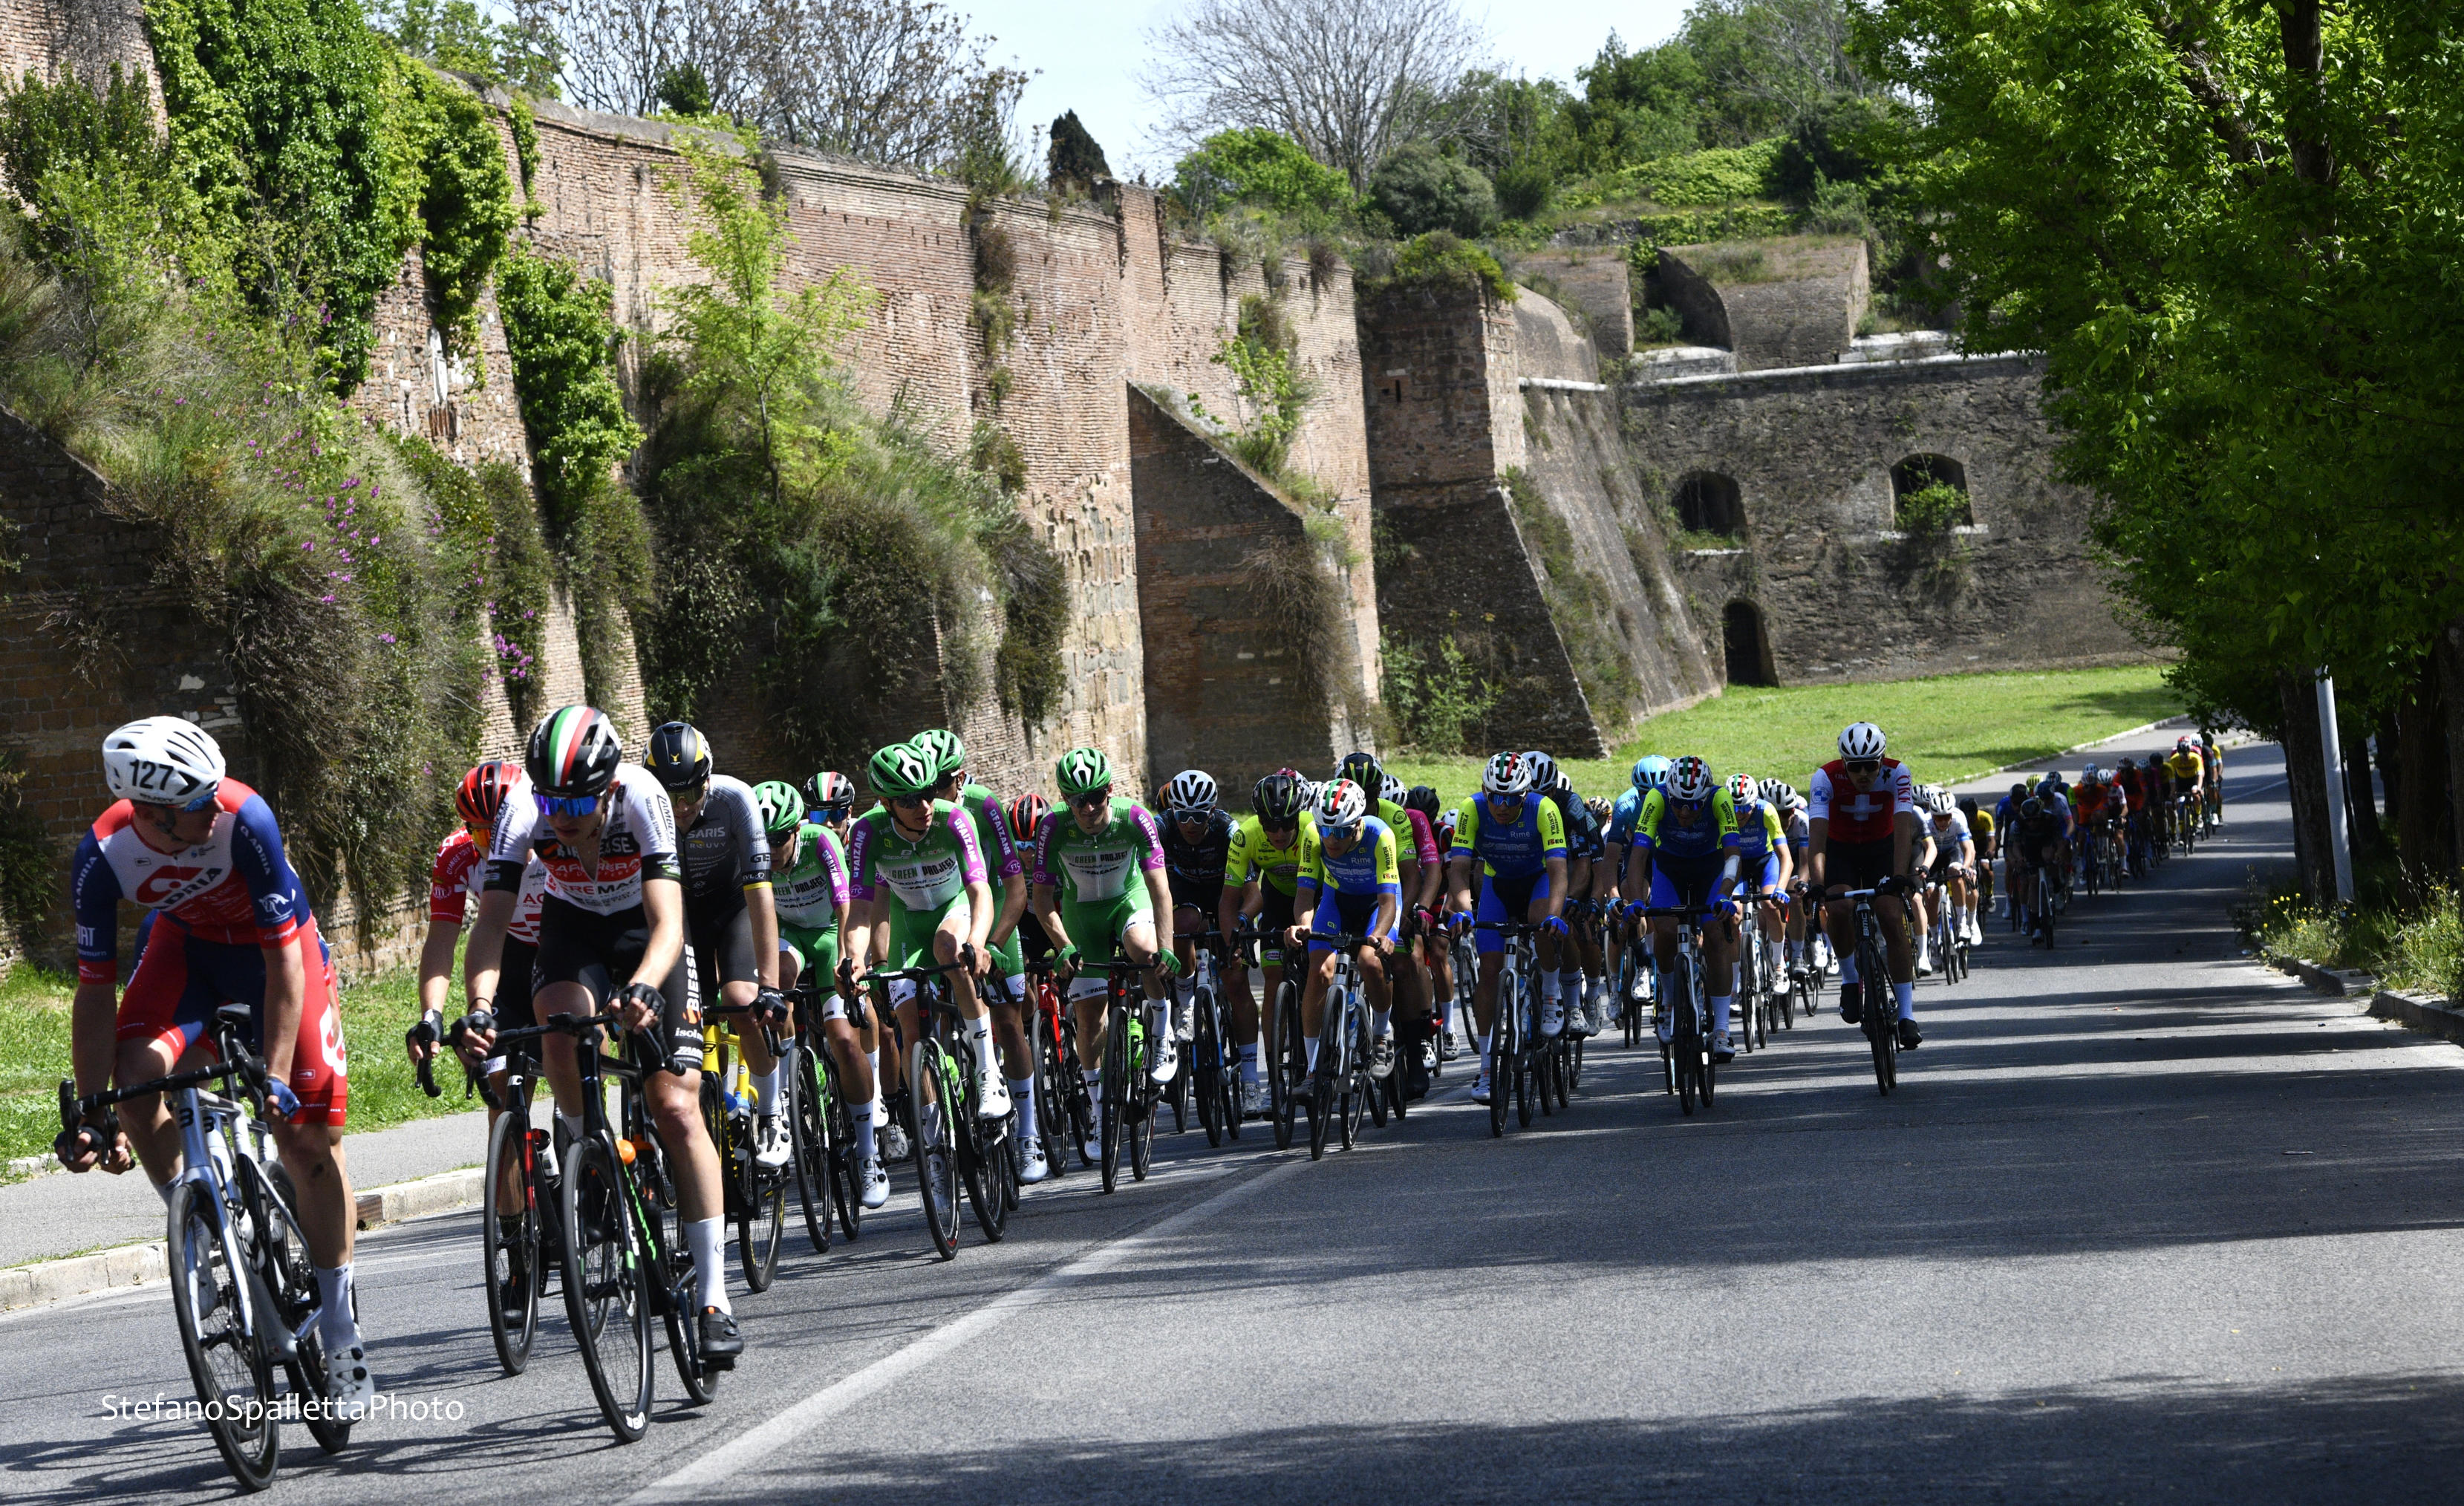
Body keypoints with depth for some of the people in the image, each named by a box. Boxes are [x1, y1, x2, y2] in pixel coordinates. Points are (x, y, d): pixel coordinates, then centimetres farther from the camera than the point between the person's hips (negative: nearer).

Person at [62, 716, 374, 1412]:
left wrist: (276, 1076, -35)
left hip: (274, 945, -2)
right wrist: (88, 1113, -25)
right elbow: (96, 990, -21)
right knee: (136, 1073, -26)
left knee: (308, 1136, -9)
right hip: (187, 943, 2)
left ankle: (342, 1342, 0)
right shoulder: (103, 855, -28)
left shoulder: (244, 819, -36)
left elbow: (284, 959, -30)